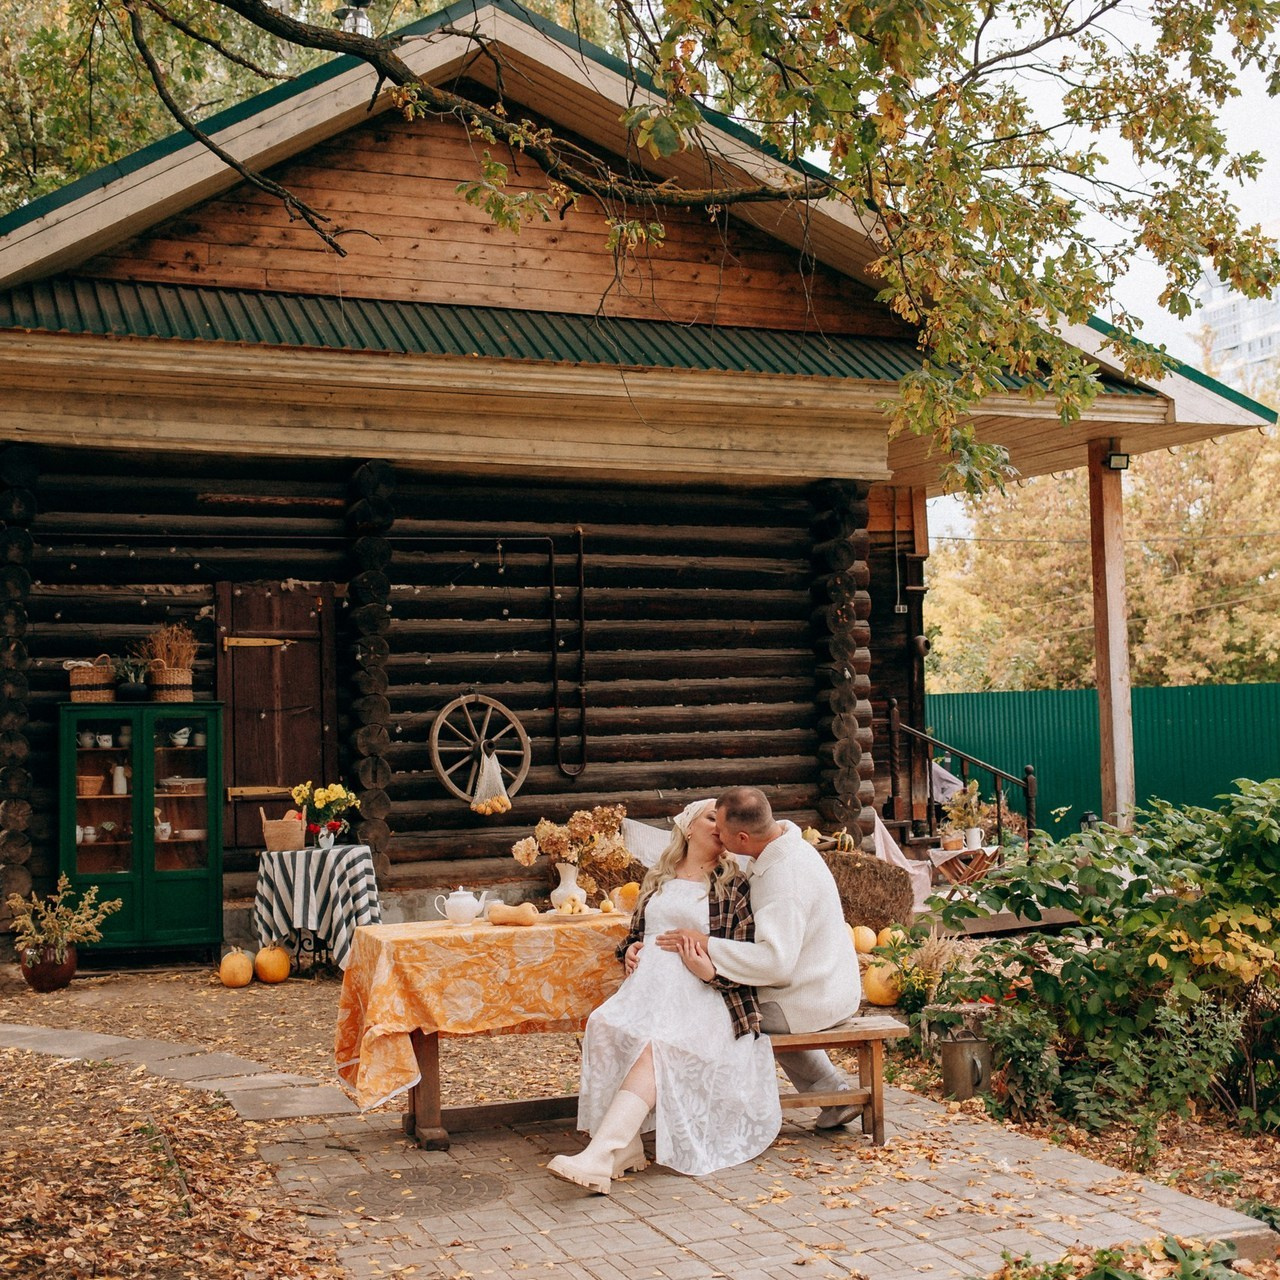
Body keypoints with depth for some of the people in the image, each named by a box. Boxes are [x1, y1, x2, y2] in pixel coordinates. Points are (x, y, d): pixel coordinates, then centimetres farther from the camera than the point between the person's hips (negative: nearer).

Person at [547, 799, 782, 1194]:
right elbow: (635, 932, 31)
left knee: (655, 1043, -34)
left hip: (701, 993, -4)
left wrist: (710, 971, -17)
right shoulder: (656, 880, 23)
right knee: (606, 1027, -30)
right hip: (649, 982, 4)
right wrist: (630, 950, 8)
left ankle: (598, 1156, -45)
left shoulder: (734, 885, 9)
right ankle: (625, 1149, -35)